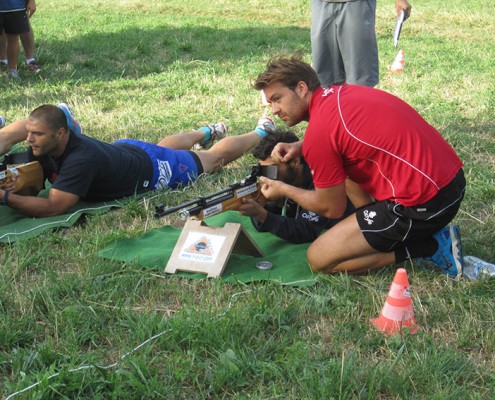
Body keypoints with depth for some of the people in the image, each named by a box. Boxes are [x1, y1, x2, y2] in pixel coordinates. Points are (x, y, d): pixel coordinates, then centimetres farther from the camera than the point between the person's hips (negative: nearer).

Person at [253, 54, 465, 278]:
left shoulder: (319, 130, -14)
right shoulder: (341, 92, 11)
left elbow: (331, 209, -3)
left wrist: (284, 190, 13)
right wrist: (300, 146, 16)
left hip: (425, 203, -9)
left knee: (319, 259, -2)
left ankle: (429, 246, -2)